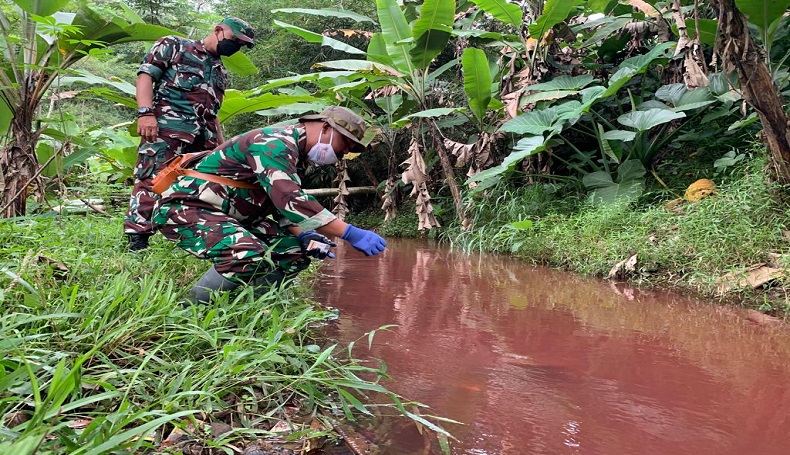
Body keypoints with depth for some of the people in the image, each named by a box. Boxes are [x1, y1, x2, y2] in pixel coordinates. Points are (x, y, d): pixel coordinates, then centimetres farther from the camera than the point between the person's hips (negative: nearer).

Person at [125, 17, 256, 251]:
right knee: (152, 180, -13)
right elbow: (145, 74, 0)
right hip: (167, 127, -7)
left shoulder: (220, 72, 28)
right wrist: (146, 112, -14)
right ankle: (137, 240, -14)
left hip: (204, 138, 7)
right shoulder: (173, 46, 10)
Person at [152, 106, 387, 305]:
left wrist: (303, 236, -5)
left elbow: (281, 203, 14)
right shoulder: (275, 144, -20)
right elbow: (291, 201, -32)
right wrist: (351, 234, -33)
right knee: (252, 256, -33)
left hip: (228, 215, 10)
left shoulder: (295, 153, 12)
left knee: (295, 251, 3)